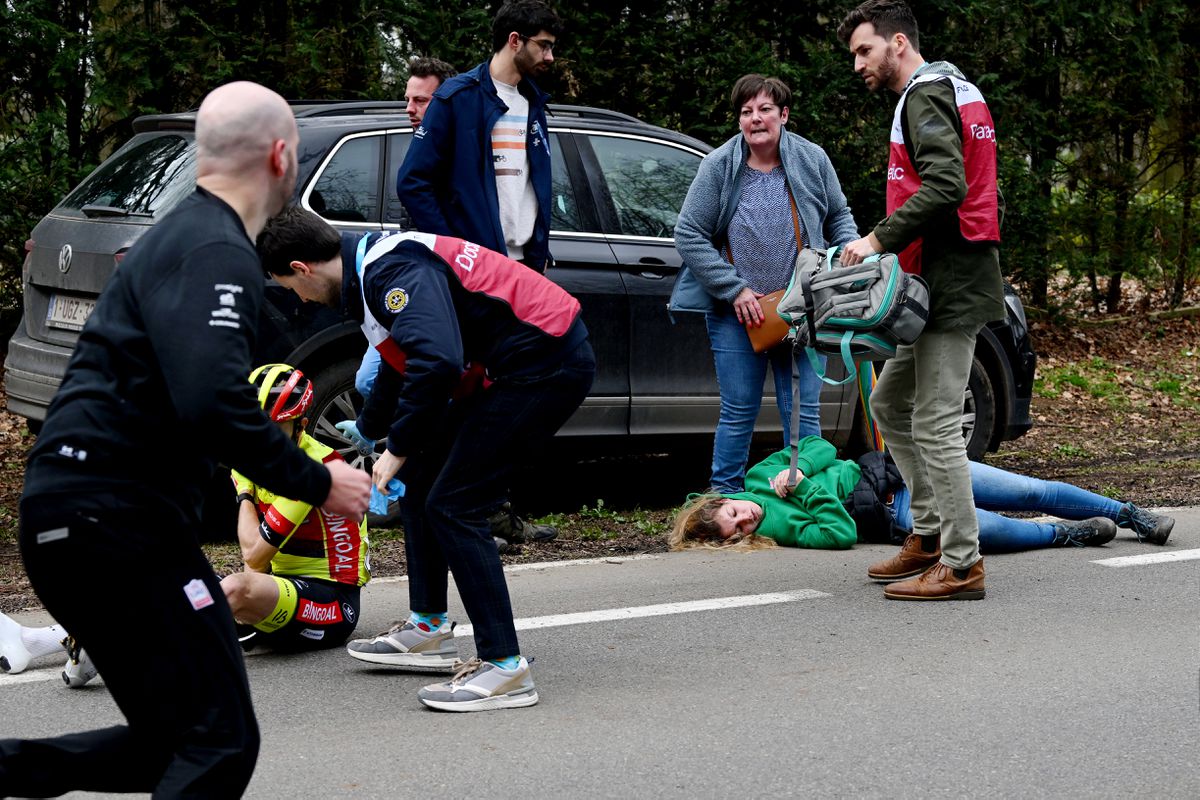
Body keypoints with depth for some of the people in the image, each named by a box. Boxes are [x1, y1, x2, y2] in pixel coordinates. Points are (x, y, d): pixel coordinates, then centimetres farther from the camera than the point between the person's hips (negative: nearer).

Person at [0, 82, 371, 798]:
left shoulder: (182, 235, 20)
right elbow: (211, 400, -29)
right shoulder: (216, 253, -14)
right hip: (115, 521, -10)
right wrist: (315, 482, -17)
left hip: (79, 517, 10)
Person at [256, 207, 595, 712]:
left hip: (546, 363, -11)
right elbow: (404, 362, 35)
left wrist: (398, 448, -20)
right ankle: (429, 631, 27)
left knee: (452, 505, -11)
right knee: (421, 479, 17)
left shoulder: (394, 271, -18)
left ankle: (505, 668, -9)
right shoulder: (373, 271, 16)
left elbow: (438, 363, -32)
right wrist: (366, 430, 52)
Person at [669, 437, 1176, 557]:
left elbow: (822, 447, 4)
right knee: (974, 528, -33)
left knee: (1032, 492, -3)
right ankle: (1067, 535, -13)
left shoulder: (762, 476, -2)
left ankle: (1130, 513, 8)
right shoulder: (776, 528, -12)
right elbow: (841, 533, -21)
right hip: (894, 510, -4)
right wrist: (810, 492, -22)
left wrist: (798, 473, -12)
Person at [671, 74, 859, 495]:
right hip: (736, 312, -1)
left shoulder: (811, 160, 0)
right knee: (739, 412, 4)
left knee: (803, 412, 4)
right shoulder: (718, 166, -5)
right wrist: (735, 290, -9)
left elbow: (839, 216, 15)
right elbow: (688, 236, -5)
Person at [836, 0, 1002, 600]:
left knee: (935, 425, -9)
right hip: (944, 283, 11)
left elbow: (945, 187, -25)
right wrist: (887, 245, 13)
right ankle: (931, 533, 22)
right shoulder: (954, 90, 22)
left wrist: (879, 240, -22)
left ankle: (962, 566, -5)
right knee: (890, 403, 18)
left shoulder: (925, 96, -10)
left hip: (951, 284, -11)